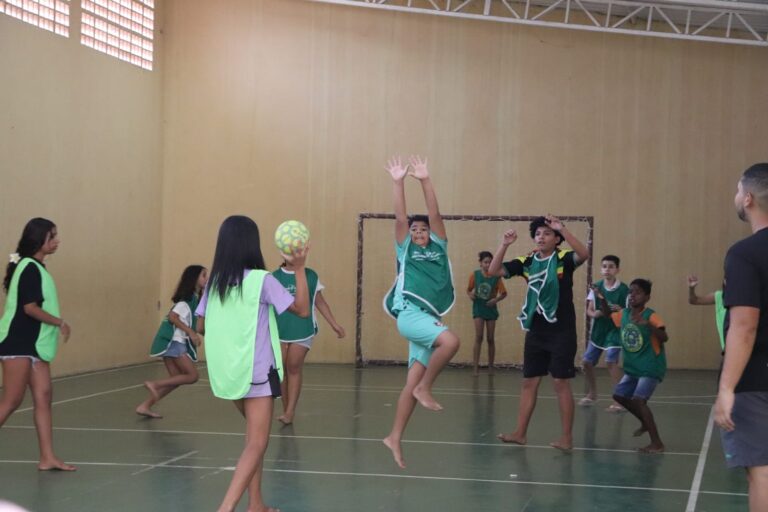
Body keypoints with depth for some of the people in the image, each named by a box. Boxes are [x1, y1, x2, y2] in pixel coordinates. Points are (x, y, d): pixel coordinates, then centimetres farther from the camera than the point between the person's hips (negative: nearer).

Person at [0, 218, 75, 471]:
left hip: (34, 344, 9)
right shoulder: (30, 267, -14)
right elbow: (30, 307, -20)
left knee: (43, 396, 5)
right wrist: (61, 323, -11)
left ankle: (47, 457, 7)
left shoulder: (36, 267, 13)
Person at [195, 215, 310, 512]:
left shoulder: (214, 282, 5)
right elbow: (303, 310, -5)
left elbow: (201, 327, 11)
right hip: (256, 371, -6)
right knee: (256, 444, -6)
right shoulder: (261, 280, -11)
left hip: (226, 371, 6)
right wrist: (299, 268, -2)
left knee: (255, 437, 21)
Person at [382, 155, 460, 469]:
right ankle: (426, 388, -14)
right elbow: (400, 218, 1)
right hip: (410, 314, -4)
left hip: (430, 318, 4)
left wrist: (425, 180, 0)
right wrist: (398, 183, -5)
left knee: (413, 383, 2)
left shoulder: (439, 247, 18)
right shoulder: (406, 249, 12)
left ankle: (394, 438, 7)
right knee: (450, 340, -31)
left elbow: (434, 214, 8)